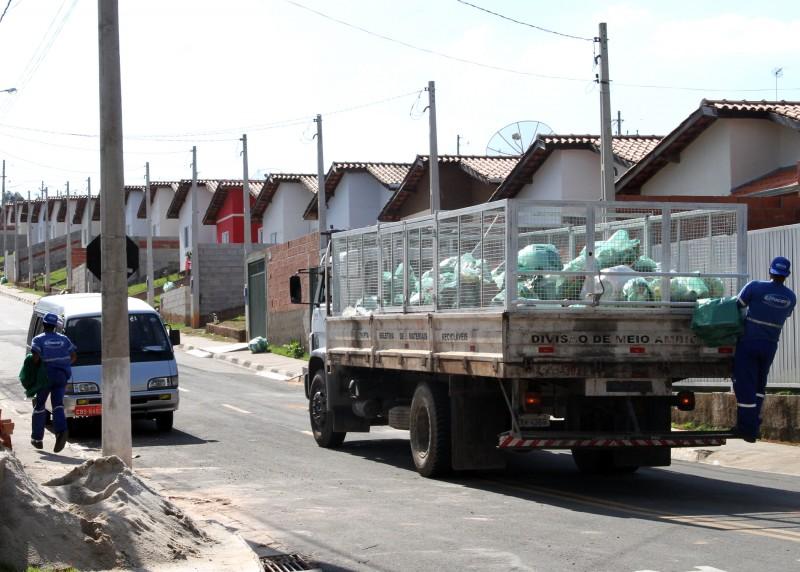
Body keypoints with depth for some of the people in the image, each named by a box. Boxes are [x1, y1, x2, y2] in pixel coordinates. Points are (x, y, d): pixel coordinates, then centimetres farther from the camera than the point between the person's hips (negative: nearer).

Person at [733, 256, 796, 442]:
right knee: (759, 385, 18)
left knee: (745, 384, 0)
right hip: (770, 345, 4)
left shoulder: (755, 287, -13)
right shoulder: (790, 297, 0)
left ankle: (747, 428, -2)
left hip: (749, 342, -4)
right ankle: (753, 426, 19)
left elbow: (737, 306, -6)